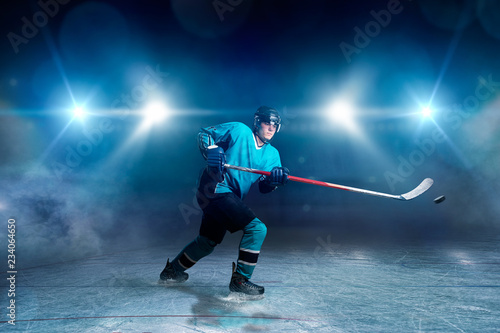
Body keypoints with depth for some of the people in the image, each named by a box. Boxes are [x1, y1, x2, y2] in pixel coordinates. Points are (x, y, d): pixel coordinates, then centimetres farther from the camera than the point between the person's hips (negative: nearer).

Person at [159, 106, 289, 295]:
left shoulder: (272, 154, 11)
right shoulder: (238, 131, -5)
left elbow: (264, 187, 4)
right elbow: (204, 134, 0)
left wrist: (275, 179, -17)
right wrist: (211, 150, -19)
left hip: (231, 198, 9)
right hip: (215, 188, -8)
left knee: (208, 242, 22)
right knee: (256, 228, -18)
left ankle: (172, 270, 41)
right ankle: (240, 279, -7)